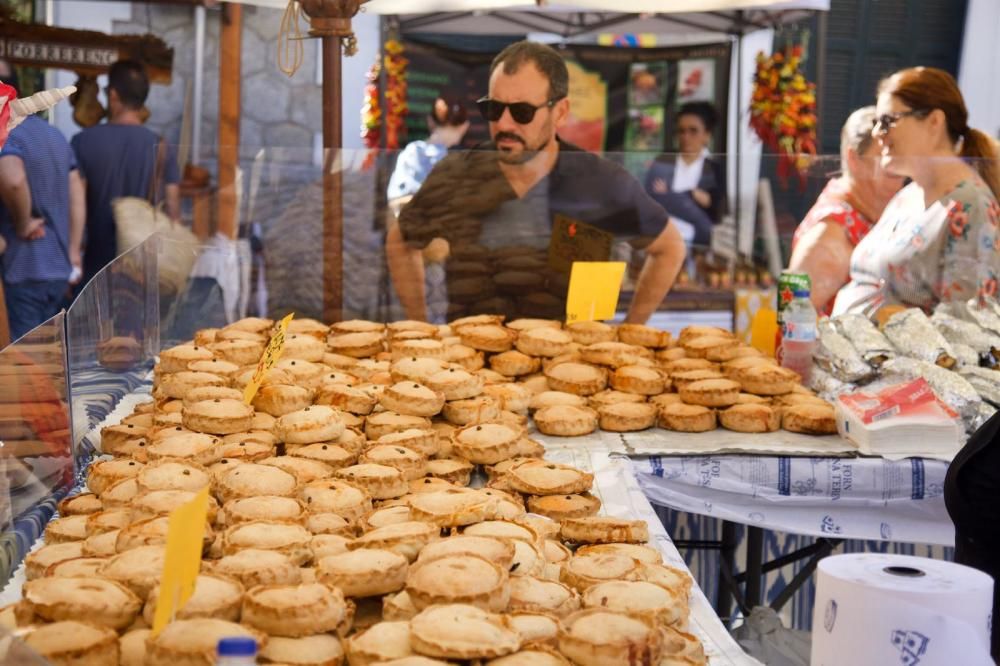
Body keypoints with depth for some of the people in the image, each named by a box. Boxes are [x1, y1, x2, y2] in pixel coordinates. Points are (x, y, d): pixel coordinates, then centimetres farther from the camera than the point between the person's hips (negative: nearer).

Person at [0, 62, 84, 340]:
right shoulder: (54, 134, 11)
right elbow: (77, 197, 12)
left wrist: (22, 224, -19)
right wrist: (73, 255, 13)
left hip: (23, 271, -8)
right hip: (60, 269, 8)